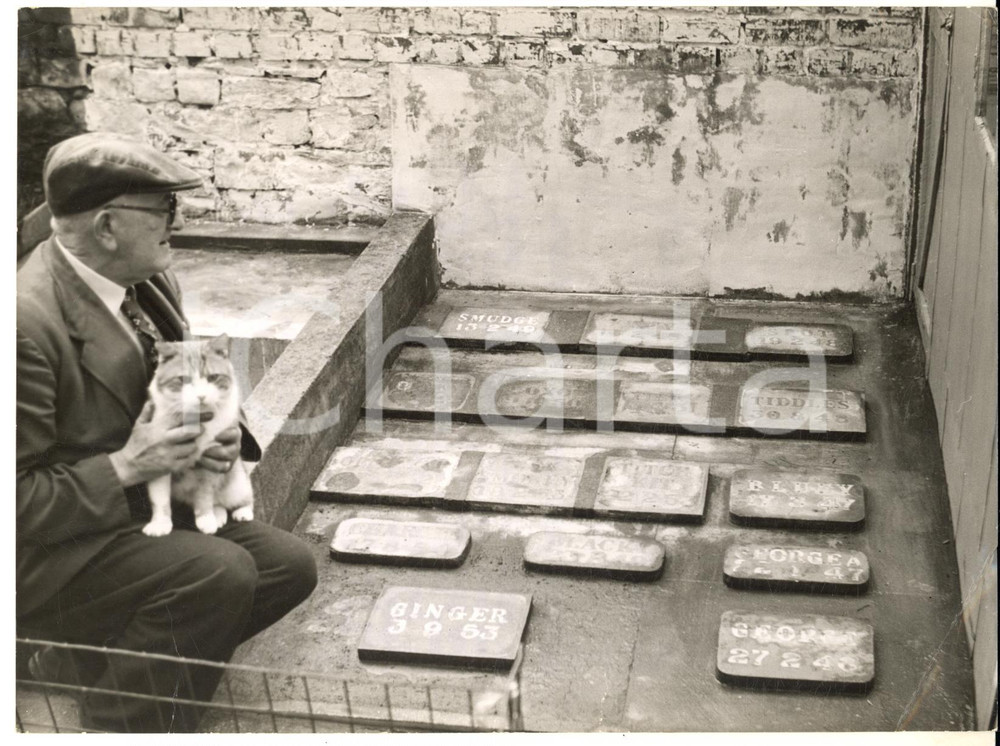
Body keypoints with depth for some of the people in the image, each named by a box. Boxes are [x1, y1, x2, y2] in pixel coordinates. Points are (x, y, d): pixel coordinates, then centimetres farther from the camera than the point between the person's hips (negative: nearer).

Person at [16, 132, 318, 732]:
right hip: (48, 554, -9)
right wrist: (125, 468, -24)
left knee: (290, 564, 0)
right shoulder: (29, 321, -26)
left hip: (144, 510, 9)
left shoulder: (150, 282, 0)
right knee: (221, 572, -27)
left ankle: (87, 659, 9)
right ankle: (122, 717, -4)